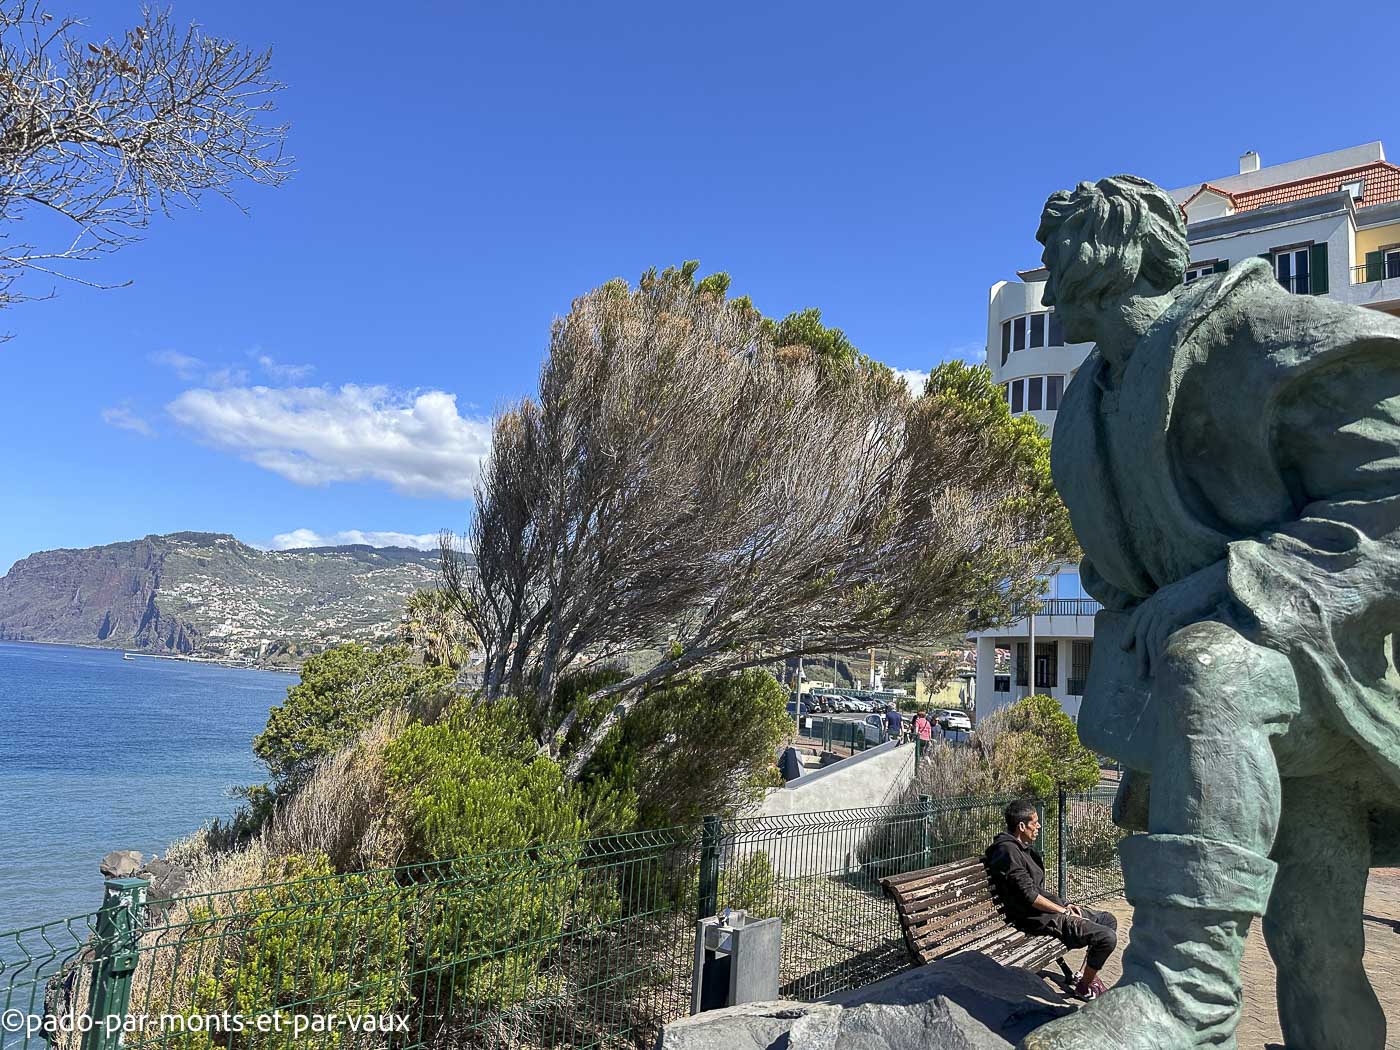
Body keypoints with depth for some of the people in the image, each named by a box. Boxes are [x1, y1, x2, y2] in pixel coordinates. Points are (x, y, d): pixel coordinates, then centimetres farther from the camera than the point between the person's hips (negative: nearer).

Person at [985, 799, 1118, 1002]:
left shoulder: (1022, 848, 14)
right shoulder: (1008, 851, -20)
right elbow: (1029, 896, -22)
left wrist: (1065, 905, 7)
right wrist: (1063, 911, -13)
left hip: (1050, 908, 11)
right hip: (1037, 918, -11)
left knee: (1108, 920, 17)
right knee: (1107, 937, -18)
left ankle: (1086, 975, 20)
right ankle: (1084, 988, 1)